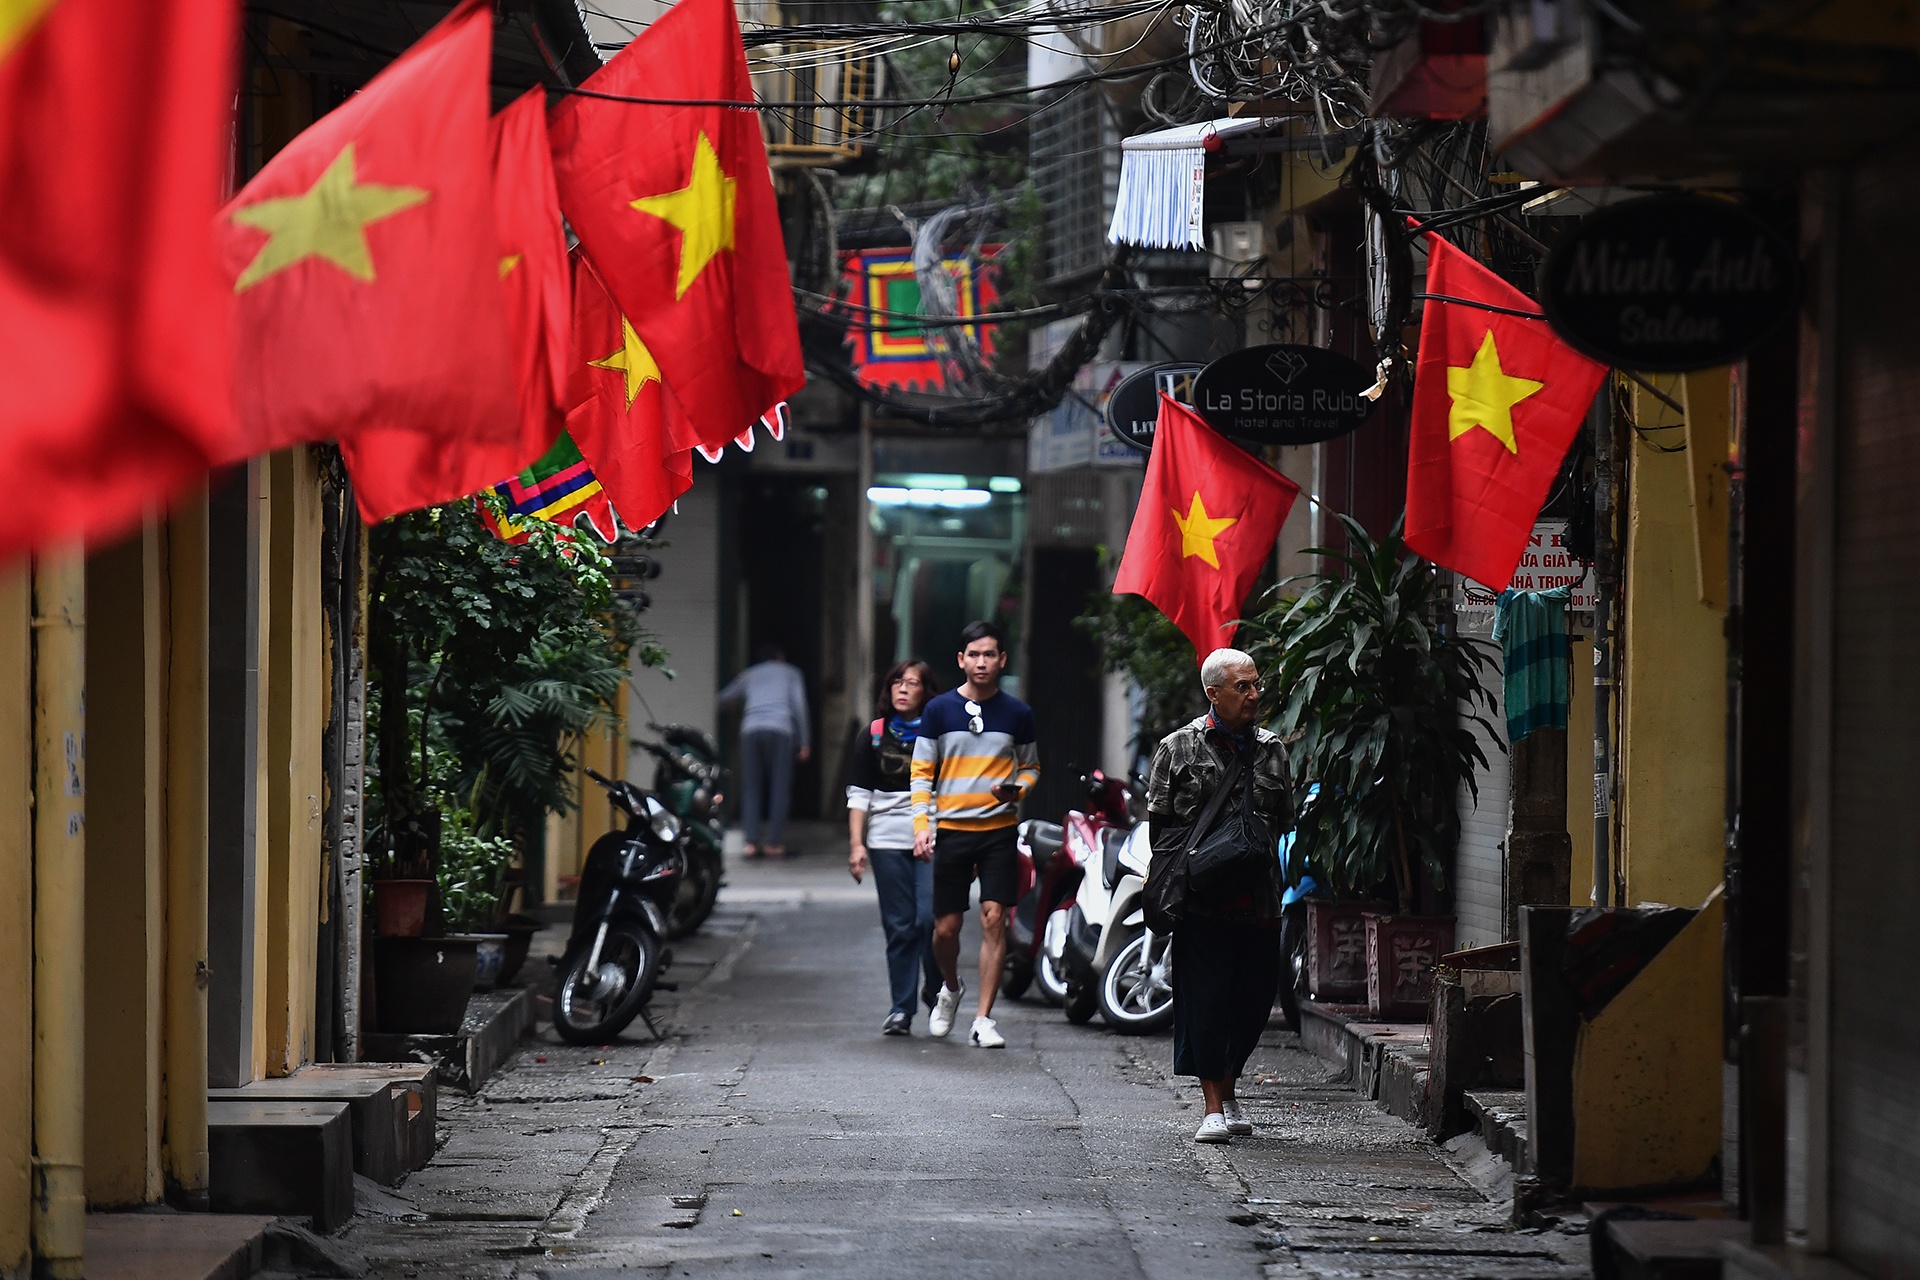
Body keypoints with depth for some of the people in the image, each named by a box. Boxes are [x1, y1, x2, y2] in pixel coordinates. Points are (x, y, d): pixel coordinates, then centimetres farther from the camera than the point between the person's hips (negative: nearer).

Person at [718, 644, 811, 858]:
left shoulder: (749, 675, 28)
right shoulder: (790, 673, 23)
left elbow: (724, 698, 27)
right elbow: (798, 705, 11)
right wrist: (803, 742, 10)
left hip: (751, 730, 2)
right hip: (780, 730, -2)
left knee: (751, 787, 5)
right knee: (779, 786, 2)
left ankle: (751, 841, -5)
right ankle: (774, 842, -3)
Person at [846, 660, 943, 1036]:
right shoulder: (872, 736, 12)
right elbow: (858, 794, 11)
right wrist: (856, 844, 2)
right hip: (887, 841, 2)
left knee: (930, 918, -14)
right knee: (899, 926, 1)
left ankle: (936, 991, 9)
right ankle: (902, 1008, 6)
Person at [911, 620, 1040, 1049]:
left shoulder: (1018, 713, 6)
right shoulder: (938, 711, 3)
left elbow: (1031, 767, 17)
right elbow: (921, 773, 5)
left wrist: (1017, 789, -6)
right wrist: (922, 825, -7)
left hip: (999, 829, 0)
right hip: (952, 831, 0)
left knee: (994, 918, -9)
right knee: (946, 927, 2)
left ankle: (984, 1019, -5)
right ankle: (951, 989, 33)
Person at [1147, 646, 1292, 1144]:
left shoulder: (1271, 750, 13)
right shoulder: (1180, 747, 2)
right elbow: (1159, 820, 3)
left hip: (1258, 897, 4)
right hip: (1202, 899, -4)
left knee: (1254, 997, 6)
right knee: (1204, 999, -5)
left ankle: (1228, 1088, 27)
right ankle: (1214, 1107, -1)